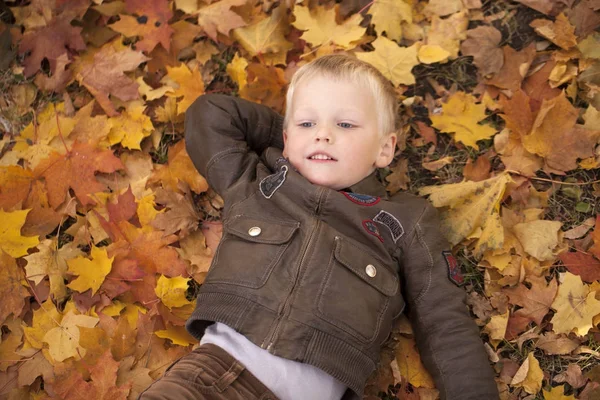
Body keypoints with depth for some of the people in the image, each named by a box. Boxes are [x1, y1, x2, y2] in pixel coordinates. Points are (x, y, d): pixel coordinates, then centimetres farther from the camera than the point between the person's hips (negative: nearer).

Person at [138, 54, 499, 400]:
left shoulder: (405, 223, 12)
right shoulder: (252, 184, 17)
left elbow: (447, 327, 8)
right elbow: (209, 114, 26)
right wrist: (285, 132, 28)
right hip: (220, 363, -1)